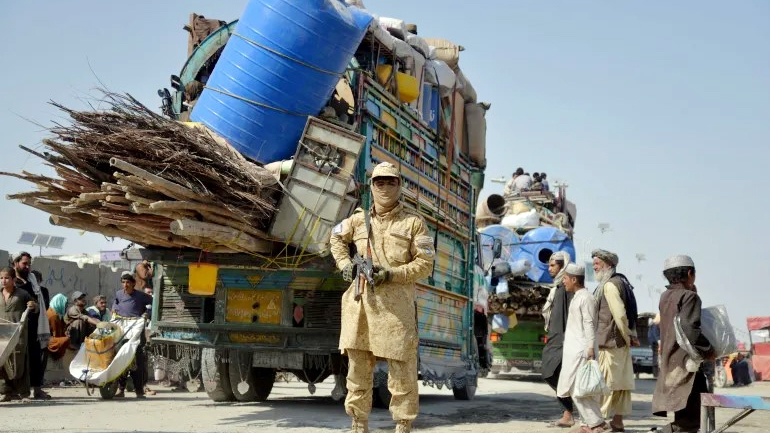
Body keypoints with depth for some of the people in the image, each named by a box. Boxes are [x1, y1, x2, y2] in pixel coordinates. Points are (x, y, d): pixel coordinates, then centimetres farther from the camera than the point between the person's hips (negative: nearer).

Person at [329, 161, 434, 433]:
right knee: (358, 367, 8)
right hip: (360, 303, 4)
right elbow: (336, 237, 32)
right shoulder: (358, 220, 14)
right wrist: (344, 264, 14)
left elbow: (425, 264, 0)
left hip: (396, 305, -3)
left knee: (401, 371, -2)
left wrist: (391, 274, -13)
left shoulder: (413, 223, 4)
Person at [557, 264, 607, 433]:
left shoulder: (586, 298, -12)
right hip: (573, 350, 10)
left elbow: (589, 324, -18)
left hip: (582, 350, -10)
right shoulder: (576, 297, 17)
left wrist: (591, 348, -22)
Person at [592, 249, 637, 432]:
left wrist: (628, 337, -12)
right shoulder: (619, 282, 17)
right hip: (620, 342, 10)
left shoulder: (609, 285, -14)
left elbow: (620, 315, -20)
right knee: (619, 382, 10)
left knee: (604, 382, -6)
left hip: (608, 343, -10)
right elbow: (622, 313, 18)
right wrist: (631, 336, 17)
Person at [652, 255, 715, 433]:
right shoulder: (689, 296, -10)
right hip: (686, 365, -9)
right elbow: (690, 329, -22)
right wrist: (708, 350, -9)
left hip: (669, 365, 9)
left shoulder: (665, 297, 14)